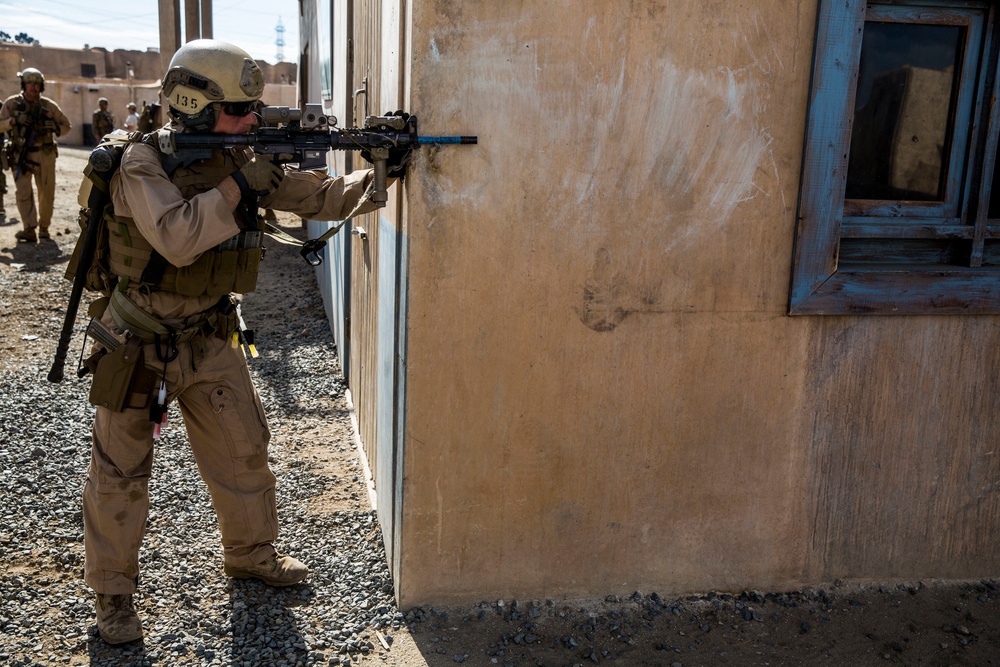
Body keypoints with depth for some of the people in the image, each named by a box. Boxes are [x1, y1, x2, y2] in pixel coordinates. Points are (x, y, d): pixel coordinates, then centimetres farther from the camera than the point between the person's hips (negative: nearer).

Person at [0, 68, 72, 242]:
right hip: (21, 155, -1)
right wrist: (14, 120, -18)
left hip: (45, 155, 1)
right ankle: (29, 230, -17)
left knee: (47, 193, 5)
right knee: (23, 191, -13)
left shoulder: (49, 106, 2)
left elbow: (67, 126, 8)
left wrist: (53, 127, -12)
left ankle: (44, 227, 23)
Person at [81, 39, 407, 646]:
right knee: (121, 471, 6)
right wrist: (238, 185, -30)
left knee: (244, 449, 11)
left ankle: (251, 554, 33)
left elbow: (322, 197, -7)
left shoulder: (244, 162, -2)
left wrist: (377, 176, -23)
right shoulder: (145, 163, -19)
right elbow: (177, 240, -33)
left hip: (208, 340, 5)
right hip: (139, 343, -5)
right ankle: (113, 590, 24)